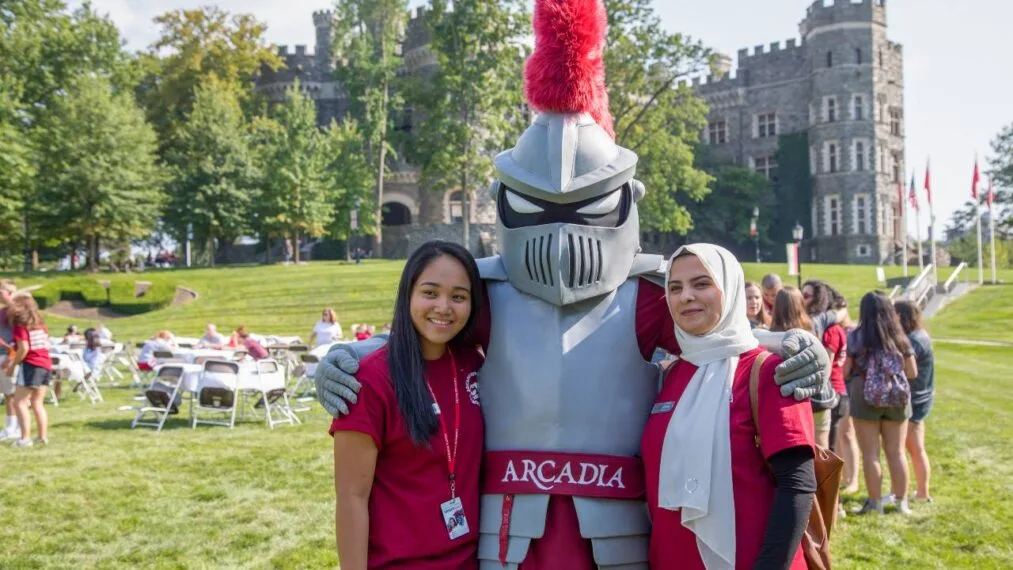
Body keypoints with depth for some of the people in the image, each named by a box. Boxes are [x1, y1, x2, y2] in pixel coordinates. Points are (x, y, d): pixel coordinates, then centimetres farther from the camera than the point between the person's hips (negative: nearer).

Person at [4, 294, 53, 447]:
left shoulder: (20, 324, -7)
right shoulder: (39, 322, 15)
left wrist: (12, 365, -5)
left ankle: (26, 438, -9)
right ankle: (43, 436, 12)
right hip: (46, 365, 7)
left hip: (31, 365, -7)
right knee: (37, 403, 14)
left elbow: (24, 348, -15)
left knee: (20, 403, -2)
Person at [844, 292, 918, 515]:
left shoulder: (856, 337, -7)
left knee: (870, 454, 4)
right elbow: (913, 373, 8)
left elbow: (845, 372, -5)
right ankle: (901, 502, 20)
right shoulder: (900, 338, 1)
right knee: (896, 453, 12)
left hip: (865, 399, -3)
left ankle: (875, 503, 9)